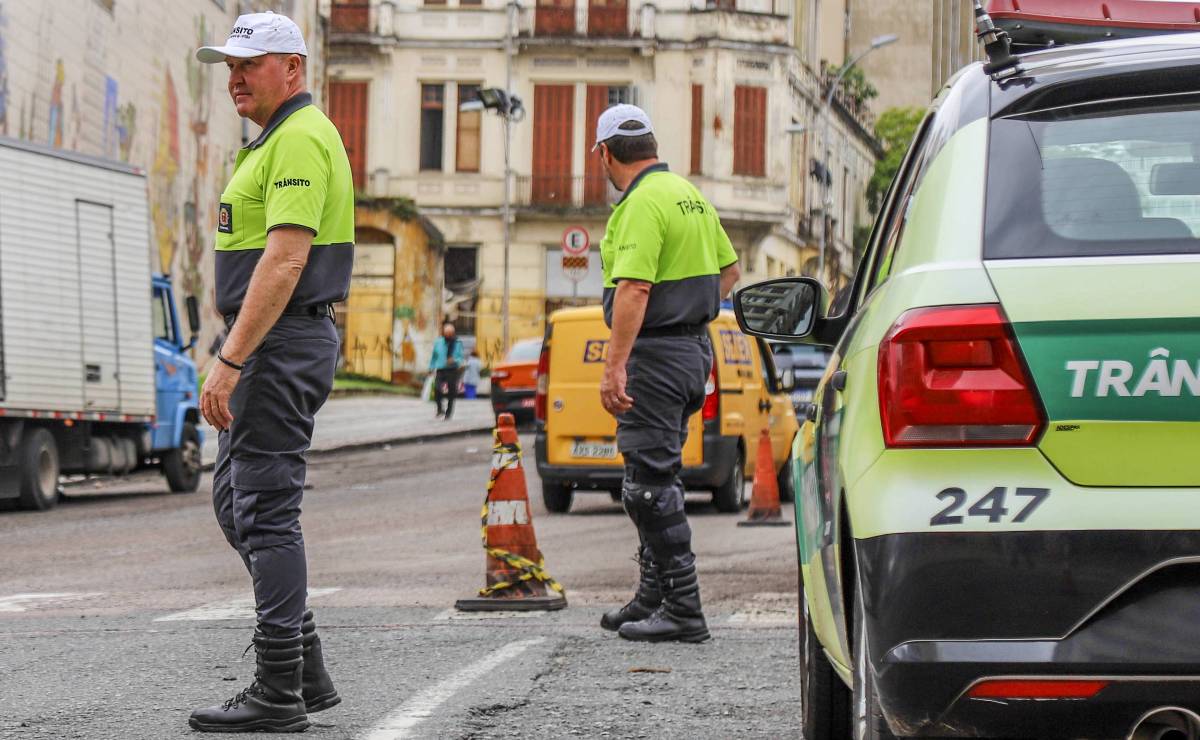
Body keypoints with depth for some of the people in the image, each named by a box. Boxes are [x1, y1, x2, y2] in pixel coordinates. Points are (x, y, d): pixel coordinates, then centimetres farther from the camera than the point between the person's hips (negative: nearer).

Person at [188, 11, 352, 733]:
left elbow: (283, 261, -24)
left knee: (266, 510, -8)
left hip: (280, 344, -11)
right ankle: (307, 670, 17)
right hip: (275, 343, 11)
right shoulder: (279, 140, 19)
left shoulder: (300, 139, -15)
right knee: (236, 500, 14)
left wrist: (230, 361, -26)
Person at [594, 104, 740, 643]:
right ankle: (654, 598, 25)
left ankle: (682, 611, -9)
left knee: (650, 485, -7)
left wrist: (614, 367, -29)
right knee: (657, 479, 18)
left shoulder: (642, 204, -17)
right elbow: (728, 269, 24)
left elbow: (633, 289, -26)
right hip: (694, 349, 10)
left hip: (655, 353, -10)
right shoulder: (689, 194, 14)